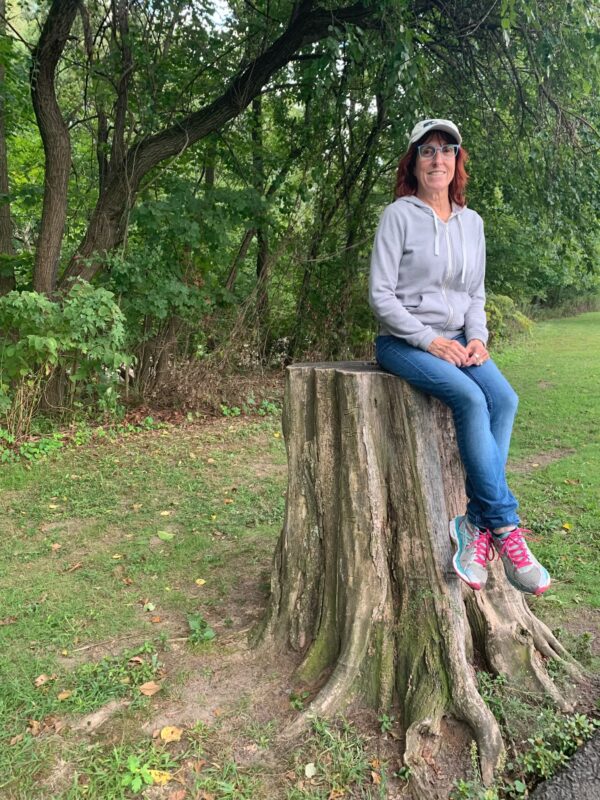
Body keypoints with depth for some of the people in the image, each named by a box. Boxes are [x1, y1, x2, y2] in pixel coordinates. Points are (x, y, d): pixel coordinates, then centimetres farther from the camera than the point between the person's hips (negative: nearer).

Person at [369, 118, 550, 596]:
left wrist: (476, 337, -3)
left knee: (504, 399, -23)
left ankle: (478, 527, -20)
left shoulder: (472, 222, 14)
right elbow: (381, 295, -8)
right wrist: (429, 340, -15)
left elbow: (476, 293, 17)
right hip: (403, 342, -5)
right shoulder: (399, 215, -2)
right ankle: (505, 527, -19)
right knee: (470, 399, -29)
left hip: (457, 343, 5)